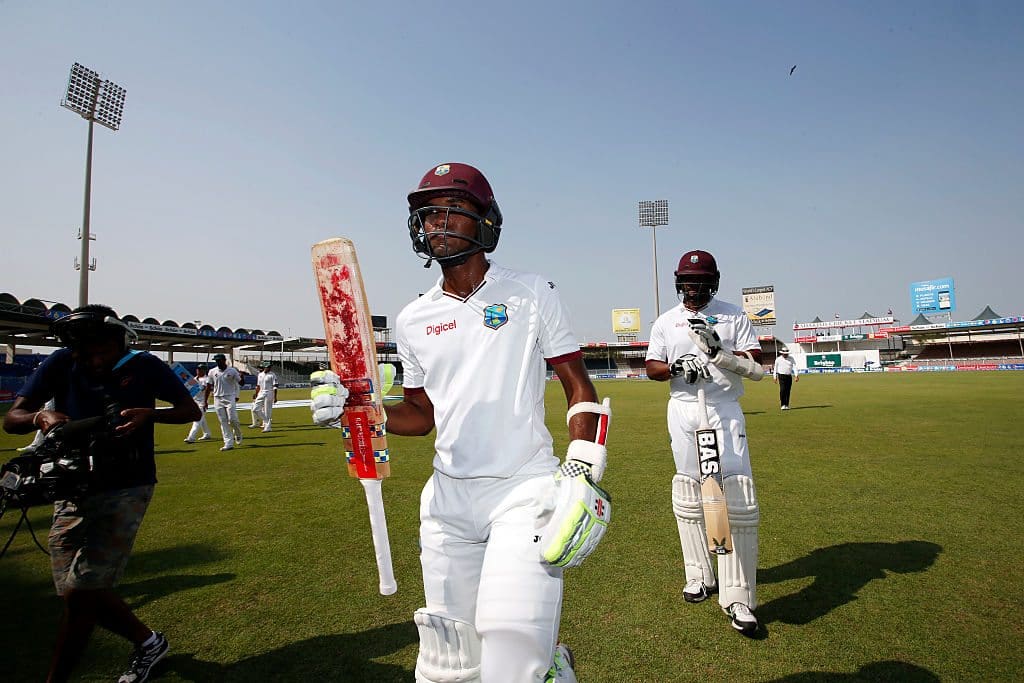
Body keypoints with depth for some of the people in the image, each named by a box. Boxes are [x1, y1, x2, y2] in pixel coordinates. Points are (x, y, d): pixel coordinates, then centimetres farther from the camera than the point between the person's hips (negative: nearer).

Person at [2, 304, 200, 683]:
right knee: (83, 591, 10)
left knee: (81, 594, -5)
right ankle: (148, 642, 32)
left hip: (126, 490, -4)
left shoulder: (143, 366, -9)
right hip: (73, 491, 4)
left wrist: (149, 414, -24)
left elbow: (191, 410, -6)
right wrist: (40, 416, -28)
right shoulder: (61, 364, -3)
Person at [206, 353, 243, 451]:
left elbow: (240, 383, -2)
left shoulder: (232, 371, -2)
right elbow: (208, 387, 10)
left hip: (230, 398, -3)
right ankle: (228, 444, 3)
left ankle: (238, 435, 19)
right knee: (223, 422, 2)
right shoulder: (212, 372, 5)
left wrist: (241, 376, -25)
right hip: (217, 399, 3)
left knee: (232, 419, -11)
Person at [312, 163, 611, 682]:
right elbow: (422, 415, 14)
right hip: (448, 495, 4)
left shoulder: (532, 294, -2)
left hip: (525, 488, -4)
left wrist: (581, 473, -12)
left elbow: (579, 388, 0)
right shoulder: (413, 320, 8)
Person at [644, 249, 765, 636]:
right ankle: (700, 575, 26)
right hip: (682, 411, 3)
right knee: (688, 495, 9)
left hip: (724, 410, -2)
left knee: (737, 497, -12)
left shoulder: (734, 316, 4)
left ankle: (737, 597, -5)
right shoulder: (665, 322, 10)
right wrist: (676, 366, -13)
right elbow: (651, 368, 7)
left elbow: (756, 368, -3)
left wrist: (718, 352, -19)